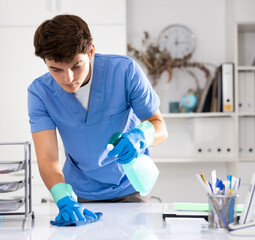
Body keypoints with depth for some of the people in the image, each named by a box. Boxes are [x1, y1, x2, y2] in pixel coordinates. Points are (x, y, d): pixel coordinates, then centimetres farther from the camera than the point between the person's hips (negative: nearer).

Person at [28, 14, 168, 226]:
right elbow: (47, 158, -23)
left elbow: (160, 126, -14)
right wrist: (65, 200, -41)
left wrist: (140, 136, -38)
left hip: (129, 187, 0)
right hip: (80, 194, 1)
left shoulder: (125, 70, -21)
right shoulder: (40, 93, -18)